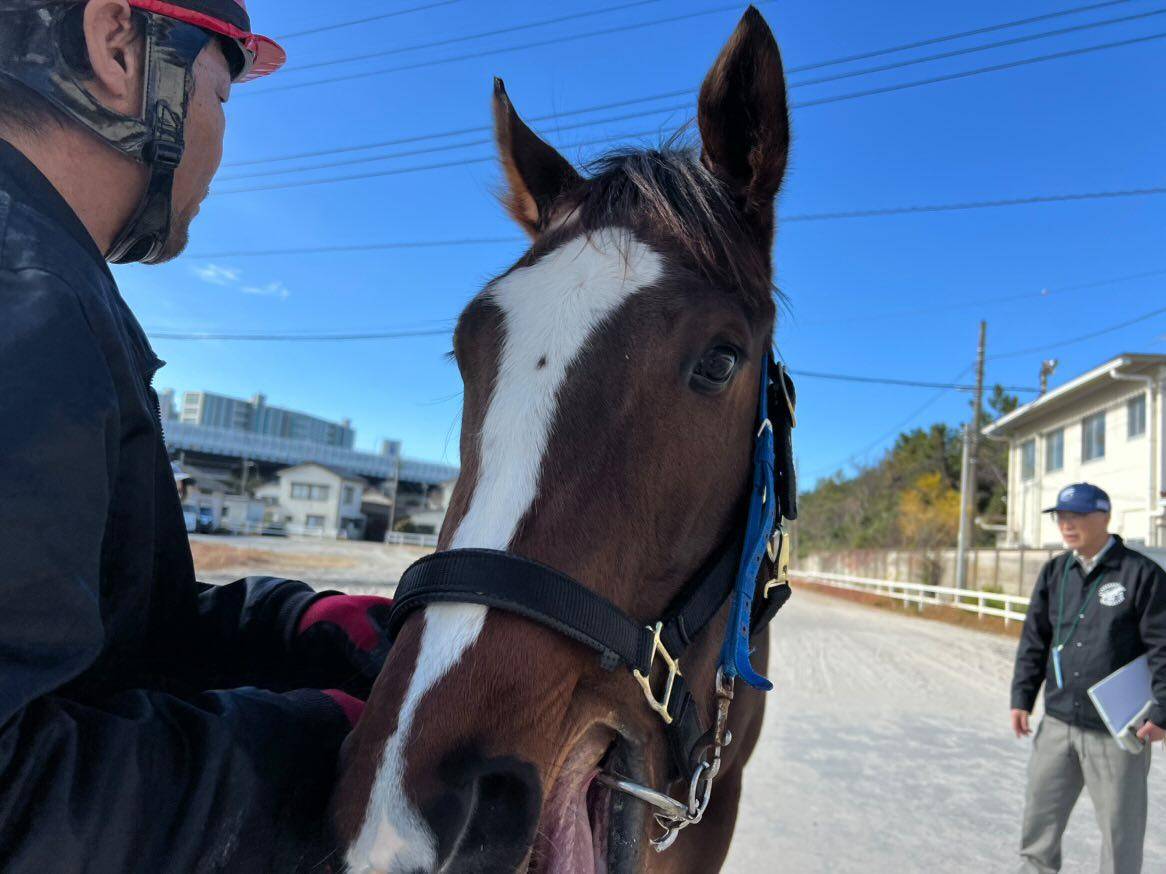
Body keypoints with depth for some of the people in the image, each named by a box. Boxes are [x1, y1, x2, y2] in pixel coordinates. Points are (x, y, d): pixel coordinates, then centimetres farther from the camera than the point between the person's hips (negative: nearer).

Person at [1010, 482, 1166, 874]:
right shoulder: (1054, 573, 7)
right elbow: (1034, 640, 11)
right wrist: (1022, 697, 7)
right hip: (1058, 724, 5)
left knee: (1120, 827, 7)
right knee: (1039, 816, 14)